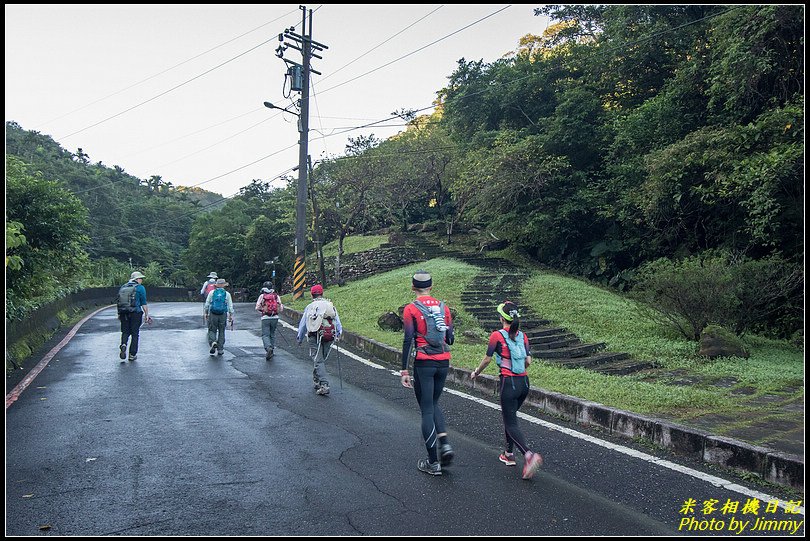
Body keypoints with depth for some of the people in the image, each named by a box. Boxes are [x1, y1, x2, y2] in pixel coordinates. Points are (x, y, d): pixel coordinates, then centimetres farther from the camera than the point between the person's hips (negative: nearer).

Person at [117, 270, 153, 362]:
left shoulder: (123, 287, 11)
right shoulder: (140, 288, -5)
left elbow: (119, 302, 14)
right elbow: (144, 303, -7)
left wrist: (119, 314, 21)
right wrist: (147, 315, -3)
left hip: (123, 313, 4)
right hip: (135, 313, -4)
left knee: (125, 332, 15)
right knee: (135, 334, 4)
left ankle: (123, 345, -13)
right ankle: (132, 354, 6)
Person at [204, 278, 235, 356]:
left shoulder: (212, 292, 3)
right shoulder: (227, 294, 3)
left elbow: (207, 304, 4)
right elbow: (230, 306, 2)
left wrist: (205, 313, 13)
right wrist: (231, 316, 7)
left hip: (213, 314, 0)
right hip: (223, 315, 0)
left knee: (212, 330, 9)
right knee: (221, 332, 10)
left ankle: (213, 342, -18)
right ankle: (220, 349, 10)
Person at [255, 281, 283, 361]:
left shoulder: (262, 296, 0)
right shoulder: (276, 296, 4)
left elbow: (257, 308, -2)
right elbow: (280, 308, 2)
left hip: (265, 318, -3)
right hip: (275, 318, 3)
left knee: (265, 335, 0)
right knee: (272, 334, 16)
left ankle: (268, 348, -25)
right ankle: (271, 351, 20)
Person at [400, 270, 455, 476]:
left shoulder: (411, 309, -7)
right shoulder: (443, 307, 5)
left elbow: (408, 341, -11)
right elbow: (450, 339, 6)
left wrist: (404, 370, -8)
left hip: (424, 364, -4)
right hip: (443, 362, 4)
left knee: (426, 410, 4)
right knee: (434, 404, 23)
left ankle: (433, 462, 8)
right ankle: (444, 442, 5)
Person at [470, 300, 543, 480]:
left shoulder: (497, 335, -8)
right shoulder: (522, 336, 8)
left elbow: (487, 359, -1)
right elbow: (528, 361, 8)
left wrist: (476, 372, 16)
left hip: (509, 383, -6)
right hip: (524, 382, 6)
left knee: (511, 424, -2)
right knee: (508, 416, 23)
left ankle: (529, 455, -21)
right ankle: (509, 454, 28)